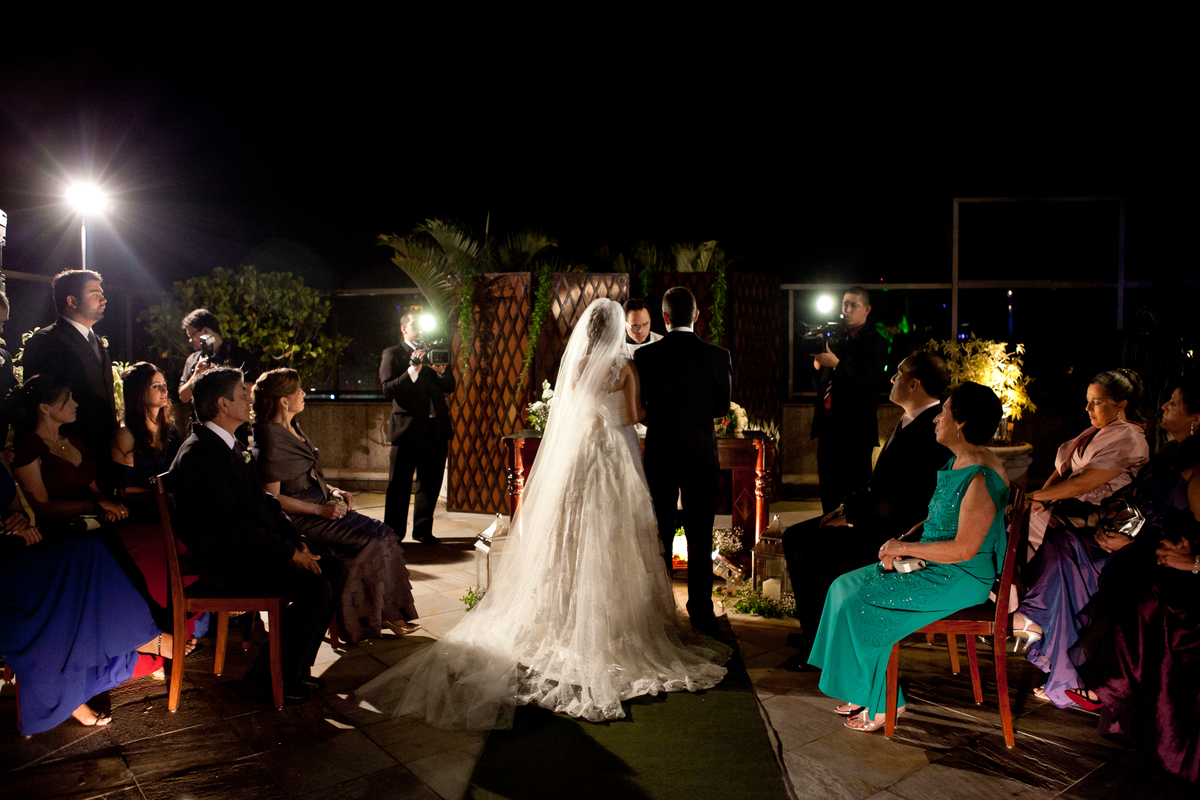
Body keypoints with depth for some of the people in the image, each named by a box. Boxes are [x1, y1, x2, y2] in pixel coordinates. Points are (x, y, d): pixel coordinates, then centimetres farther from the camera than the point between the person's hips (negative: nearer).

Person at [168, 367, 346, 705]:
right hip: (223, 562, -10)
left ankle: (296, 665, 10)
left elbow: (264, 501, 15)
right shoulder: (198, 453, -19)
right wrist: (289, 553, -19)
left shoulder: (231, 446, 14)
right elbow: (229, 525, -24)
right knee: (314, 587, -23)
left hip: (250, 548, 10)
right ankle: (270, 673, -3)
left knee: (333, 569, 1)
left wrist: (297, 541, 1)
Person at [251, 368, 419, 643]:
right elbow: (273, 497, -18)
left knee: (383, 535, -8)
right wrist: (321, 509, -20)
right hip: (301, 519, -9)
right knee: (373, 537, -20)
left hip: (320, 506, 9)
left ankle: (388, 612, -4)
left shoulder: (292, 427, 13)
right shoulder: (270, 438, -15)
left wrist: (332, 491, 5)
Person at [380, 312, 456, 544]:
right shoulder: (392, 355, 3)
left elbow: (450, 387, 12)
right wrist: (413, 370, -19)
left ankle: (423, 530, 22)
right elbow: (388, 390, -10)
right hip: (407, 429, -5)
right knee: (399, 486, 0)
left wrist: (441, 371, -8)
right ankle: (393, 534, 9)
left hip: (436, 429, 5)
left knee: (430, 484, 10)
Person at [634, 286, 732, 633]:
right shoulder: (718, 355, -8)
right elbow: (722, 406, 4)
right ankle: (701, 612, 15)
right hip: (702, 456, 0)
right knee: (700, 539, 9)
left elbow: (639, 408, -1)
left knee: (660, 537, 12)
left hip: (660, 457, 0)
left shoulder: (646, 355, -10)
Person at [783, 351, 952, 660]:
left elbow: (906, 499, -24)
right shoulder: (910, 421, 13)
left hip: (895, 533, -11)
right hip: (874, 520, 11)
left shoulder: (932, 431, -21)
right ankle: (813, 631, 17)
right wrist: (848, 506, 7)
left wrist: (853, 517, -16)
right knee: (794, 536, 7)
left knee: (809, 555, -21)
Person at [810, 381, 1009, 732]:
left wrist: (904, 548, -17)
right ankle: (866, 690, 10)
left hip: (960, 579, -10)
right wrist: (901, 545, 3)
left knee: (859, 606, -16)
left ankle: (885, 702, 3)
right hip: (931, 565, 10)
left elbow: (964, 548, -26)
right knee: (846, 587, 2)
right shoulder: (957, 463, 8)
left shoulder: (981, 478, -23)